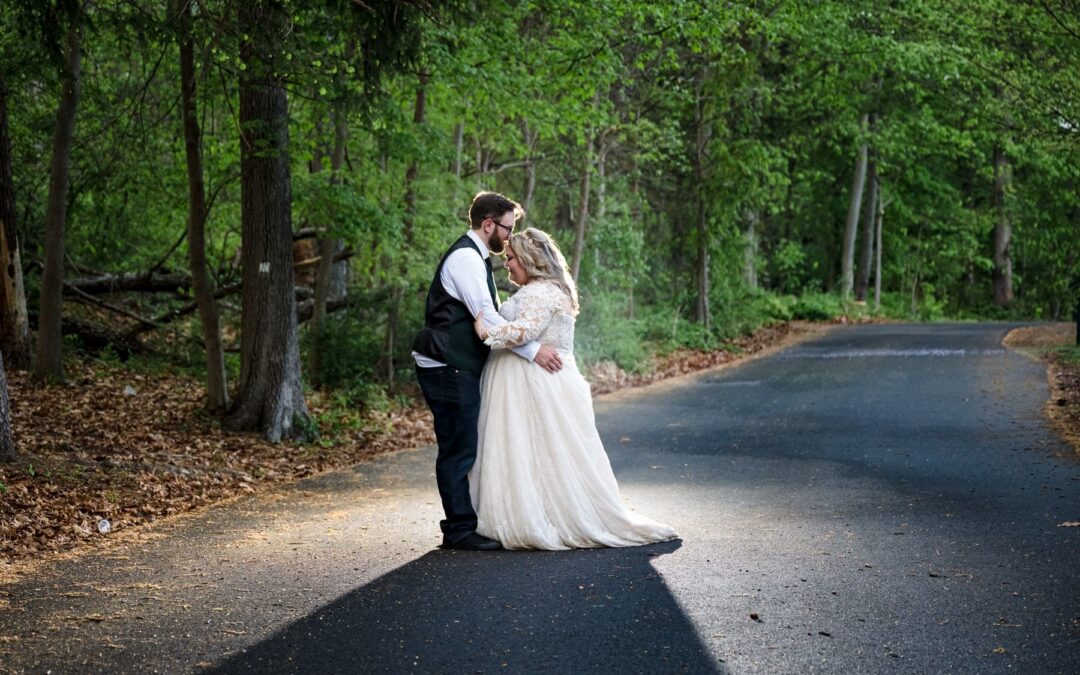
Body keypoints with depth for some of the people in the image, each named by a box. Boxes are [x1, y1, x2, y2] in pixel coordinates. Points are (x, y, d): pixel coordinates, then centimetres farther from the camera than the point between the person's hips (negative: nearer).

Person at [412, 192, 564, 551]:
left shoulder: (474, 257, 18)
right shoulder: (465, 258, -15)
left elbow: (486, 314, 24)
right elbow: (486, 317, -23)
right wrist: (532, 350, -22)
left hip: (459, 367, 10)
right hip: (448, 369, -10)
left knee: (464, 449, 13)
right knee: (458, 450, -6)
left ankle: (462, 524, 20)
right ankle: (460, 529, -1)